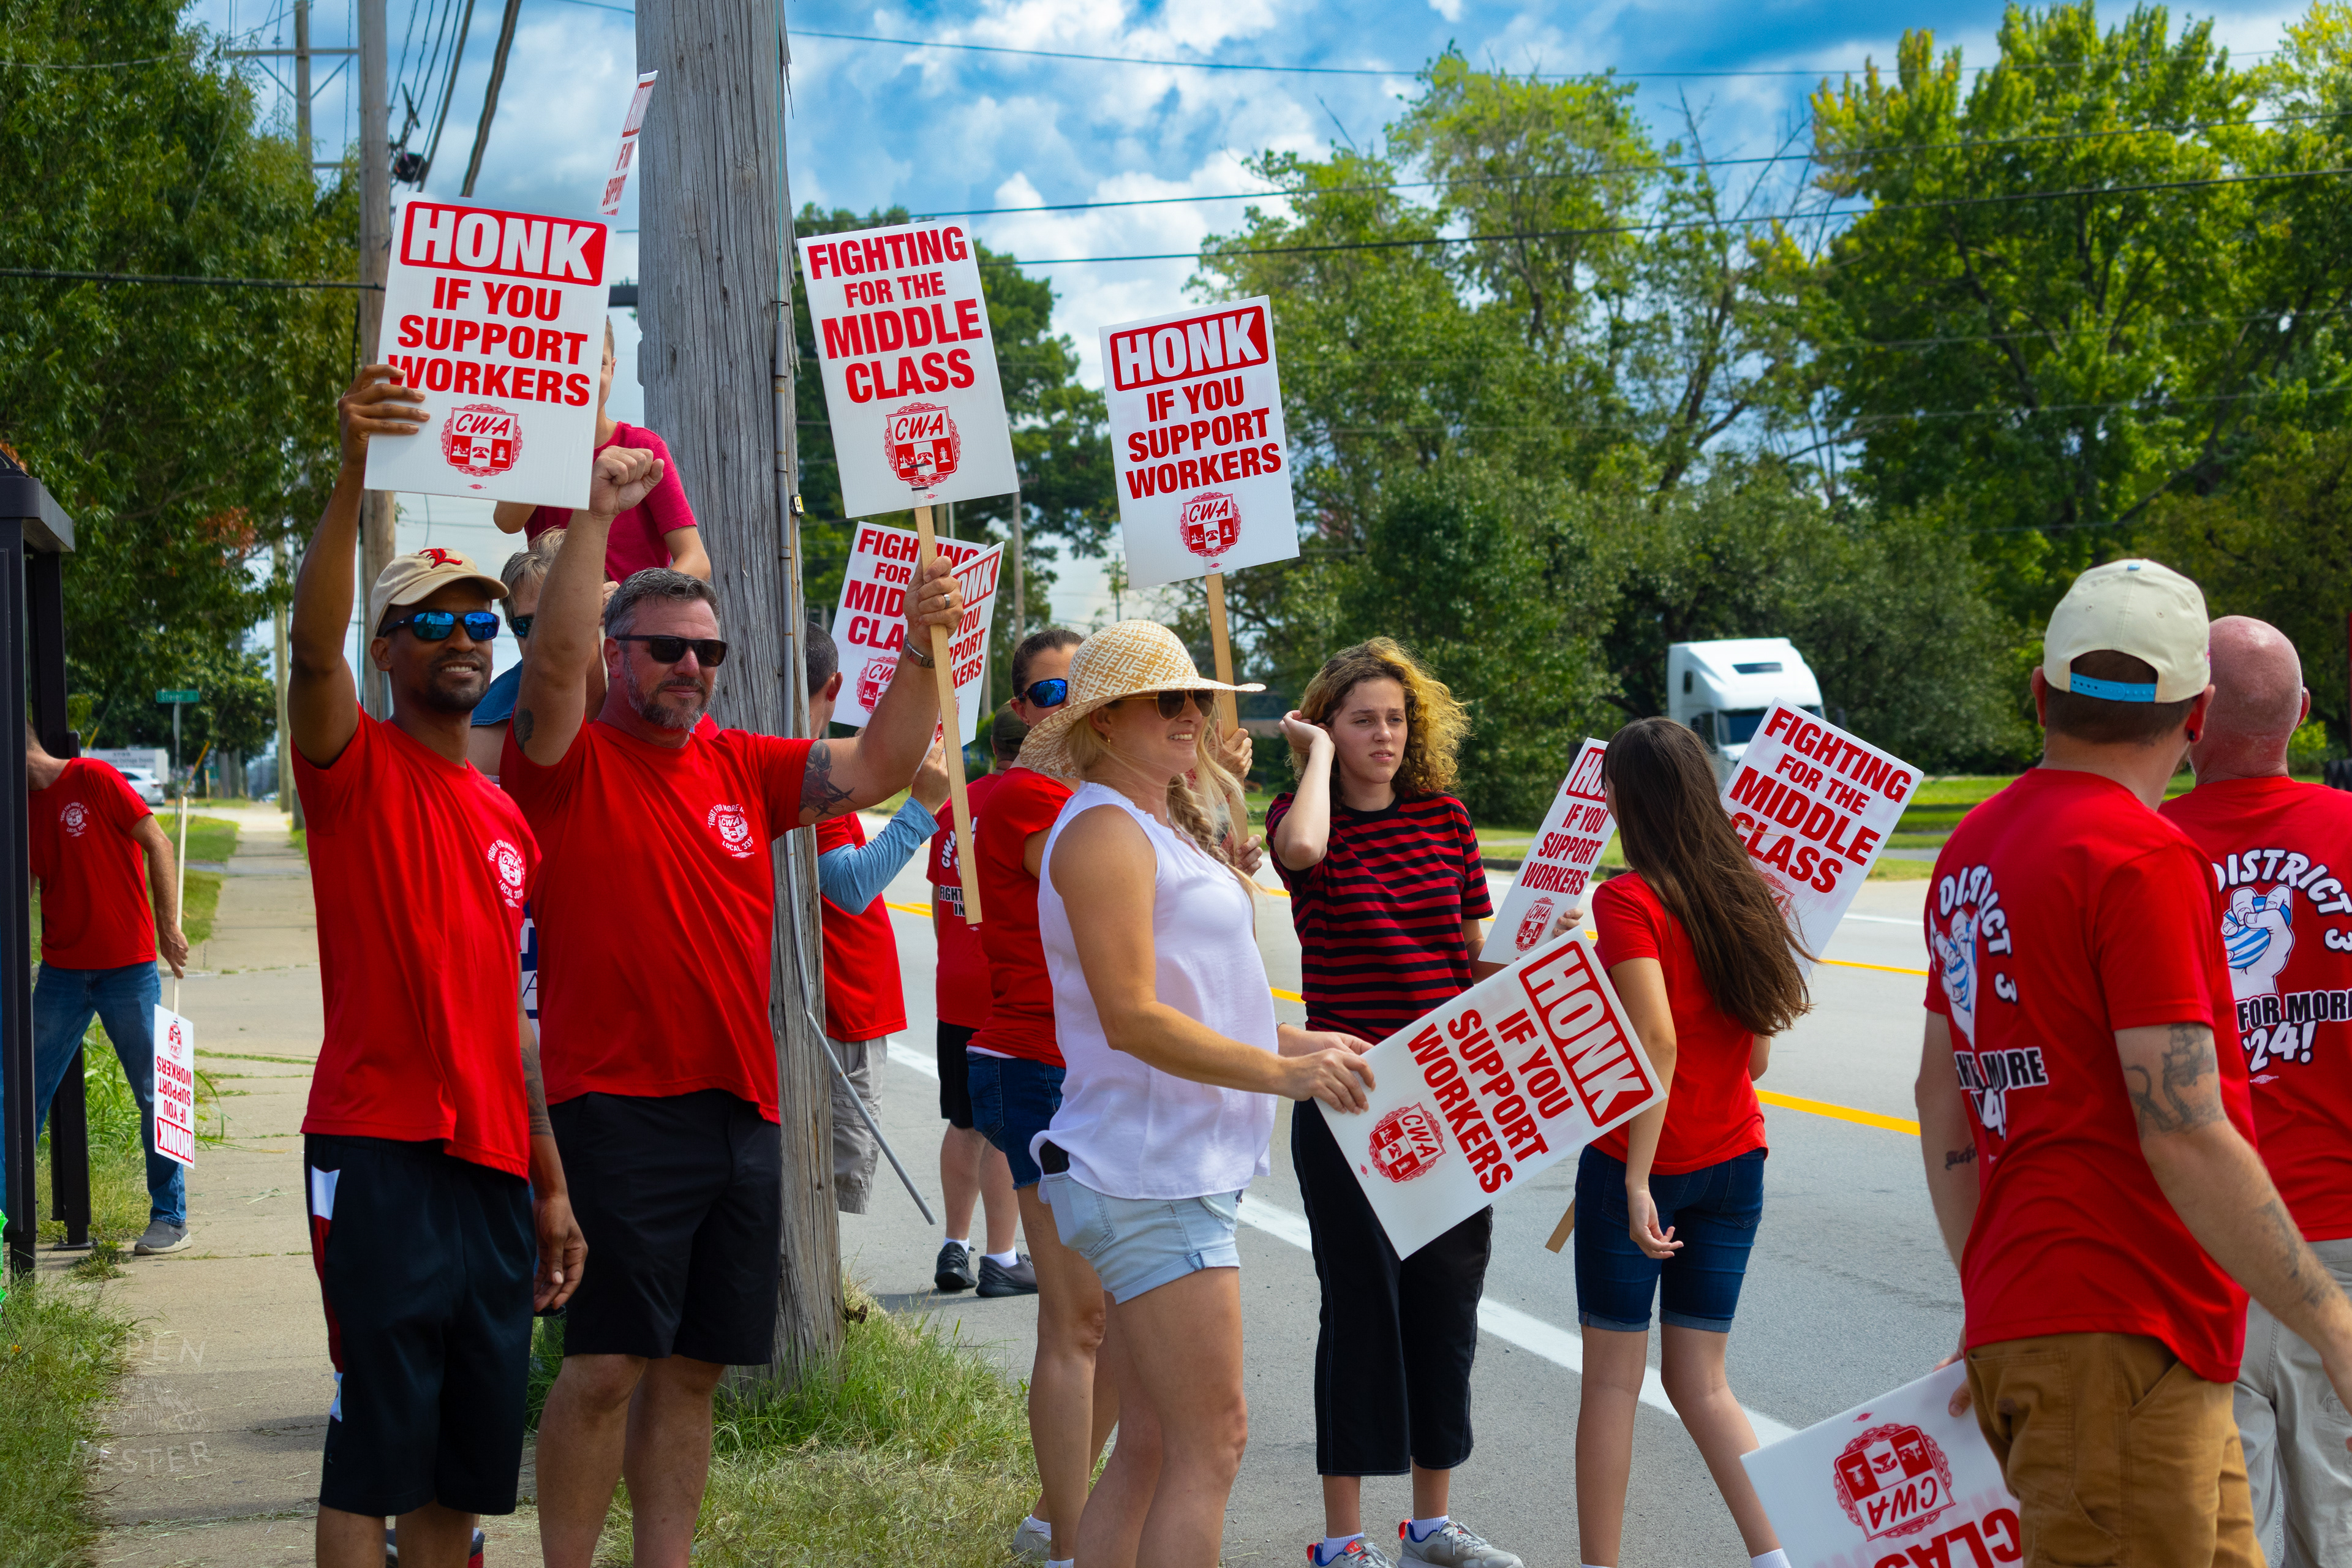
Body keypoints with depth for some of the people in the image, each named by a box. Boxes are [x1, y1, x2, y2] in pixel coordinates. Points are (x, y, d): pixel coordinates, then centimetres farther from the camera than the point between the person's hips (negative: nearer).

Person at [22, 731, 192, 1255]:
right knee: (28, 1093, 2)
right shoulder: (25, 807, 11)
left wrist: (168, 925, -12)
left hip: (128, 966, -6)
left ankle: (171, 1217, 9)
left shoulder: (93, 779, -6)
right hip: (61, 971, 6)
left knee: (154, 1093, 1)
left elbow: (158, 844, -8)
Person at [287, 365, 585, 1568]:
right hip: (381, 1153, -6)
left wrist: (551, 1184, 17)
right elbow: (312, 646, -22)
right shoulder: (357, 771, -1)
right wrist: (354, 475, -34)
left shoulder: (507, 821, 16)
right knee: (374, 1453, -6)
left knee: (465, 1467, 10)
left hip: (493, 1166, 6)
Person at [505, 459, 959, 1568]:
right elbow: (552, 663, -20)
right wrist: (595, 517, -26)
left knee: (694, 1365, 11)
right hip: (621, 1104, -6)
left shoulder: (743, 767, 13)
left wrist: (920, 652, -10)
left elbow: (877, 769, 5)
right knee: (606, 1362, -5)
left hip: (743, 1109, 6)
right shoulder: (571, 762, -2)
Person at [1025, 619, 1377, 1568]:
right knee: (1212, 1442, -9)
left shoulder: (1159, 829, 19)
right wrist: (1281, 1073, -18)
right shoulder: (1104, 830, -13)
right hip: (1150, 1175, -10)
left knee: (1151, 1443, 12)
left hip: (1179, 1167, 10)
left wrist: (1297, 1042, 16)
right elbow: (1132, 1019, -21)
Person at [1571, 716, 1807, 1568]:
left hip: (1637, 1160, -6)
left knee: (1613, 1377, 5)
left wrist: (1638, 1180, -23)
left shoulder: (1628, 901, -13)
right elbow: (1758, 1056, 10)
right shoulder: (1746, 896, 6)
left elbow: (1657, 1043, -22)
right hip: (1734, 1162, 6)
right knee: (1701, 1379, 12)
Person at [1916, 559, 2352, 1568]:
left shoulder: (1974, 848, 13)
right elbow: (2187, 1139, -20)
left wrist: (1992, 1308, 24)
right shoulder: (2142, 858, -14)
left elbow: (1941, 1098, 18)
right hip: (2117, 1345, -9)